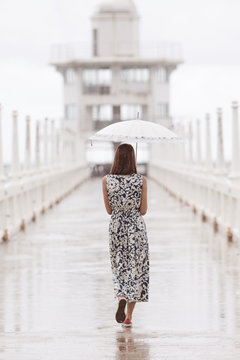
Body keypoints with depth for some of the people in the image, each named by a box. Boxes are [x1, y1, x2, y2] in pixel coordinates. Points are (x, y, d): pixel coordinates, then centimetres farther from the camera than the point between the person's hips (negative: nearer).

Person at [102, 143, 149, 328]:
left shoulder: (107, 180, -6)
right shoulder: (141, 180, -9)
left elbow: (109, 210, 0)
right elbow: (143, 210, -6)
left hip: (116, 227, 1)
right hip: (137, 227, -1)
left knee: (119, 268, 15)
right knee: (136, 268, 7)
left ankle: (122, 297, -15)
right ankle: (128, 317, 6)